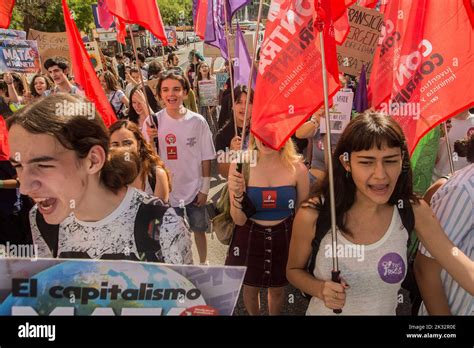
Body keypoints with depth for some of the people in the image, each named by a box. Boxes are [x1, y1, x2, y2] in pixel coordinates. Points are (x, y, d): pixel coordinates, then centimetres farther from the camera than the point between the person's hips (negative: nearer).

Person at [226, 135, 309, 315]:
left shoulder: (297, 168, -14)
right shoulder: (240, 166, -15)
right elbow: (239, 220, -13)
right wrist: (238, 194, -31)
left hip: (283, 238, 0)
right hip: (249, 238, 0)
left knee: (277, 289, 21)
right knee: (250, 288, 21)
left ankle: (274, 314, 53)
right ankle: (253, 314, 53)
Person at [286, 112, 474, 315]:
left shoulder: (414, 211, -16)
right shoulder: (312, 216, -23)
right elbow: (294, 270, -9)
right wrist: (319, 289, -27)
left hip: (386, 311, 3)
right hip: (324, 310, -2)